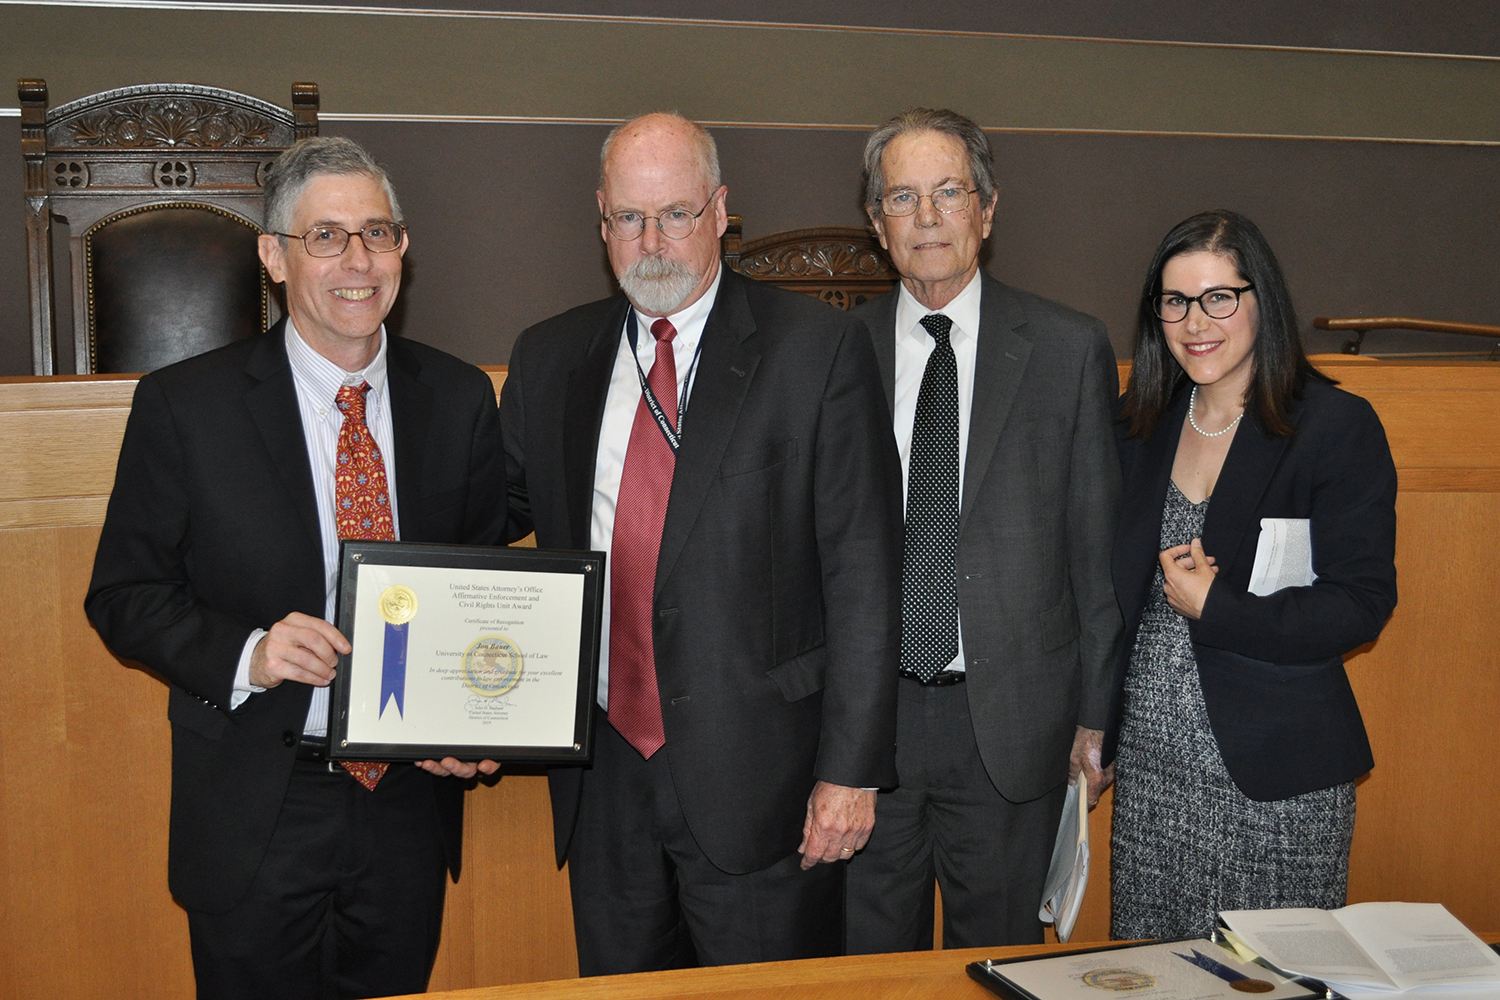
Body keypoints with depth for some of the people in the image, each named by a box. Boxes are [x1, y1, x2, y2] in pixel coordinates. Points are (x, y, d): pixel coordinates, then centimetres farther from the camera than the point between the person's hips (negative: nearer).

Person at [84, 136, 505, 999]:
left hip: (411, 799, 3)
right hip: (255, 821, -2)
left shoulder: (461, 400, 0)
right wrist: (244, 654, -22)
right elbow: (123, 595, -4)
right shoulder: (185, 405, -8)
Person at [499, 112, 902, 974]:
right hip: (603, 776, 4)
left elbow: (864, 573, -8)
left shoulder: (819, 347, -6)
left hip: (758, 772, -4)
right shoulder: (549, 357, 7)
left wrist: (851, 770, -11)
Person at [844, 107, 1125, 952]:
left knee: (1000, 961, 14)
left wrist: (1098, 714, 1)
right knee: (868, 958, 14)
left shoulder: (1069, 351, 0)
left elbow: (1100, 544, 1)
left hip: (1011, 720, -1)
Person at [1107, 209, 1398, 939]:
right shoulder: (1140, 426, 8)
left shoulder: (1337, 427, -6)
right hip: (1149, 763, 4)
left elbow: (1362, 603, -11)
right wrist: (1169, 575, -3)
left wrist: (1213, 606, -14)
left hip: (1276, 777, -4)